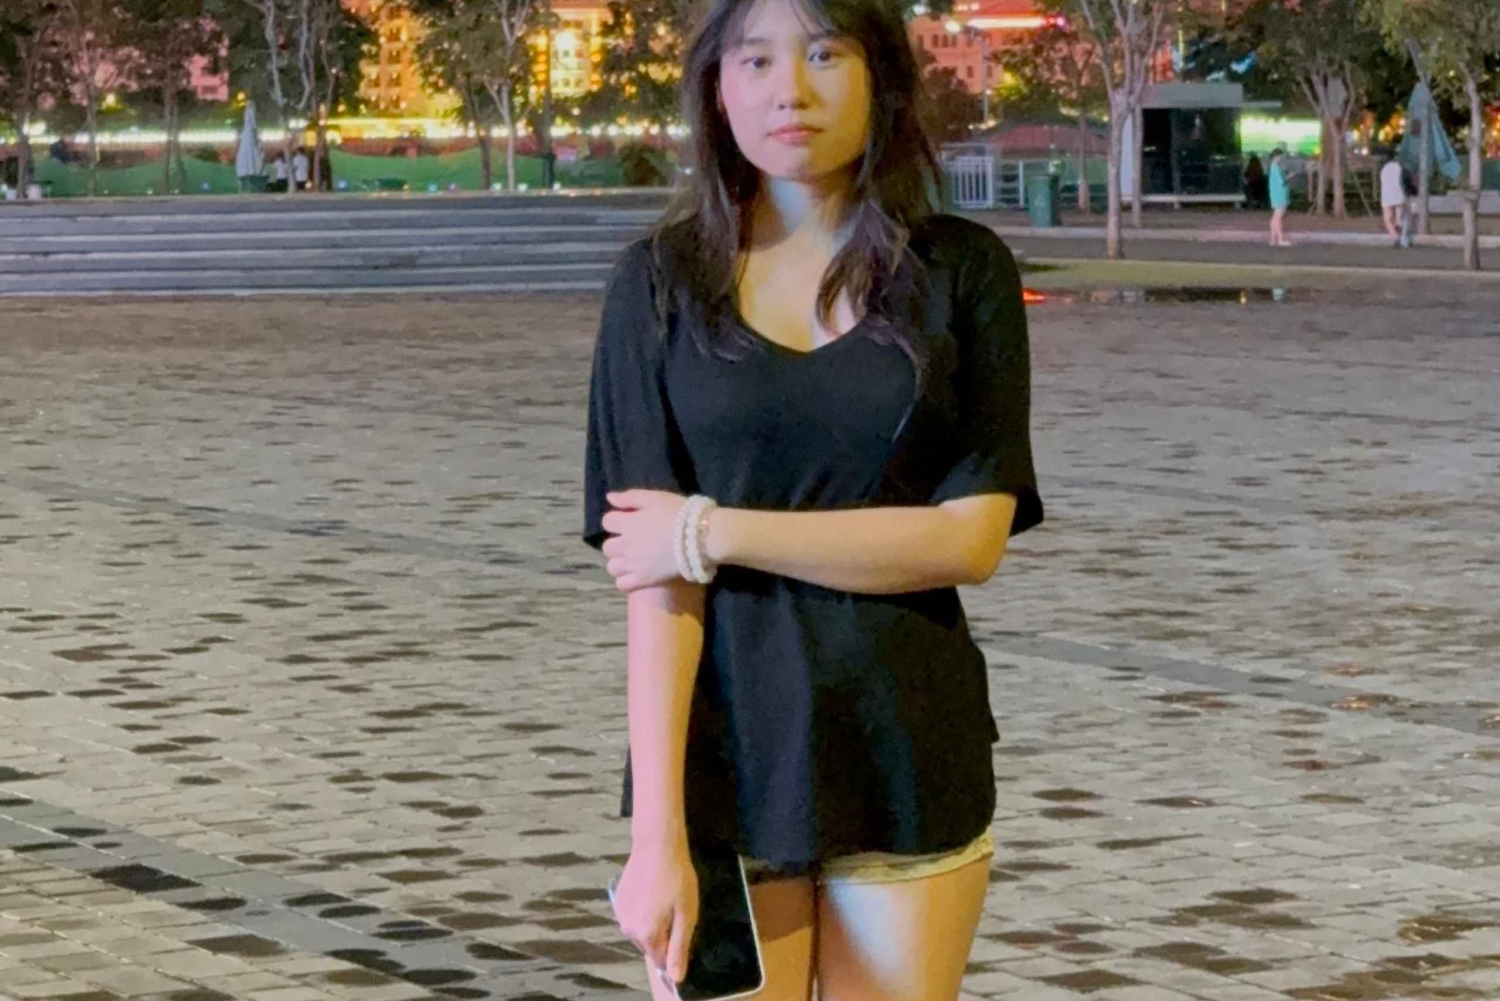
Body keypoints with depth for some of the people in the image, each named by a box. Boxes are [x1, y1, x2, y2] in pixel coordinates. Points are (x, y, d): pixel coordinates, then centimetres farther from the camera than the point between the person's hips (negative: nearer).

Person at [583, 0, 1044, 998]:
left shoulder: (963, 271, 2)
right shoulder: (662, 282, 1)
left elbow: (972, 538, -6)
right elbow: (659, 579, -5)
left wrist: (714, 531, -11)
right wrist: (657, 832, -13)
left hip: (909, 766, 0)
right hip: (723, 761, 0)